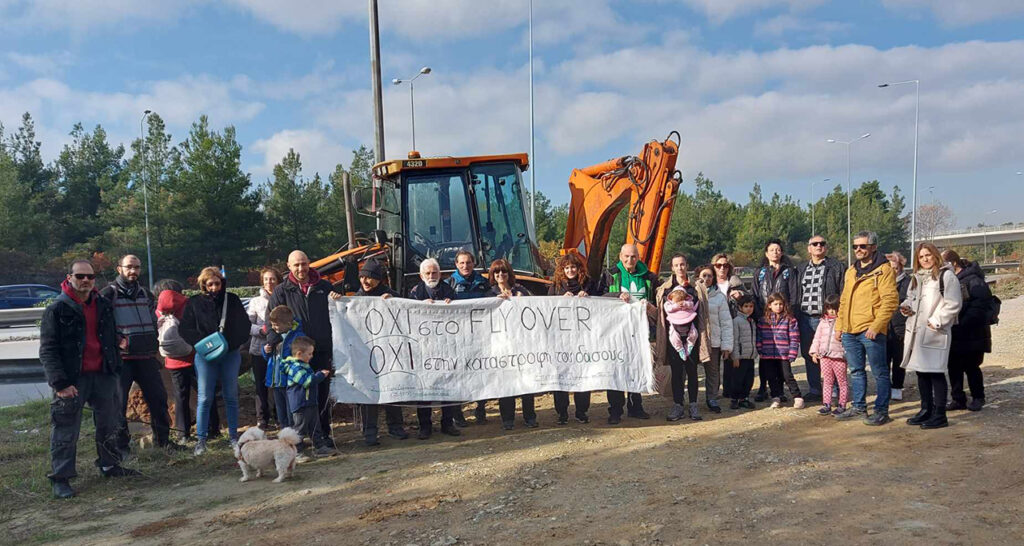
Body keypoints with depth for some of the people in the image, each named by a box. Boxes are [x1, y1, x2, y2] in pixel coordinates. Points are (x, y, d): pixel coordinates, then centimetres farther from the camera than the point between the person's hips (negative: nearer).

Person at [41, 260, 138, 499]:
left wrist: (115, 367, 14)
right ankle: (60, 478, 8)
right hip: (72, 379, -5)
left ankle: (110, 466, 30)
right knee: (66, 431, -1)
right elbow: (47, 351, -10)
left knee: (108, 425, 15)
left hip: (103, 375, 5)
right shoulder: (57, 310, -7)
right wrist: (59, 383, -17)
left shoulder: (104, 305, 9)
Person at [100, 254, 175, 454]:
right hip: (121, 357, -6)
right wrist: (118, 340, -17)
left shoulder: (145, 293, 16)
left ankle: (162, 439, 21)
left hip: (146, 357, 6)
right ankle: (121, 444, 10)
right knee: (118, 402, -2)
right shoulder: (108, 294, -4)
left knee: (158, 396, 9)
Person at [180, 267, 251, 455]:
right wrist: (203, 342, -17)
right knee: (204, 399, -3)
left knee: (231, 397, 8)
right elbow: (185, 329, -3)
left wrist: (233, 342, -12)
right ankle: (200, 440, 4)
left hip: (230, 354, 2)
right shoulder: (194, 303, 0)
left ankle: (234, 436, 18)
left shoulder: (232, 300, 4)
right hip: (205, 356, -2)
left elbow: (244, 324, 3)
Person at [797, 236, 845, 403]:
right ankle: (814, 391, 20)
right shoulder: (802, 269, 17)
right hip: (806, 319, 6)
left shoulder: (836, 267, 0)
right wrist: (797, 316, 11)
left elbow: (843, 293, -5)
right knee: (808, 355, 9)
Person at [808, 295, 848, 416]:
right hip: (824, 356, 5)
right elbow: (817, 337, 15)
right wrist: (814, 351, 8)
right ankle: (827, 405, 15)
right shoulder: (823, 322, 12)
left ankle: (842, 405, 11)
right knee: (827, 381, 10)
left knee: (842, 381, 4)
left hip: (839, 356, -5)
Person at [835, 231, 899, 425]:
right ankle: (858, 406, 26)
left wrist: (876, 325, -20)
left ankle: (881, 411, 9)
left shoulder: (883, 270, -6)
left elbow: (890, 300, -14)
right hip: (850, 331, 7)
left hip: (871, 331, -7)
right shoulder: (851, 270, 17)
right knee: (856, 371, 15)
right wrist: (839, 325, 16)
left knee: (879, 372, 2)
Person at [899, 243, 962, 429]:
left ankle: (940, 415, -1)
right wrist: (906, 307, 7)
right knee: (921, 371, 13)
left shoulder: (946, 275, -5)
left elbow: (953, 304, -11)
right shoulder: (917, 277, 18)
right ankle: (926, 410, 23)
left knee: (936, 372, -7)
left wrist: (936, 321, -15)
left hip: (935, 332, -8)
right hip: (916, 330, 8)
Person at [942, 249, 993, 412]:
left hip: (972, 335, -7)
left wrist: (962, 324, -24)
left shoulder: (973, 281, -13)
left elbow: (980, 306, -21)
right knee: (954, 367, 7)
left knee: (971, 366, 2)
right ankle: (958, 399, 16)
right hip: (954, 335, 7)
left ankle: (978, 398, 20)